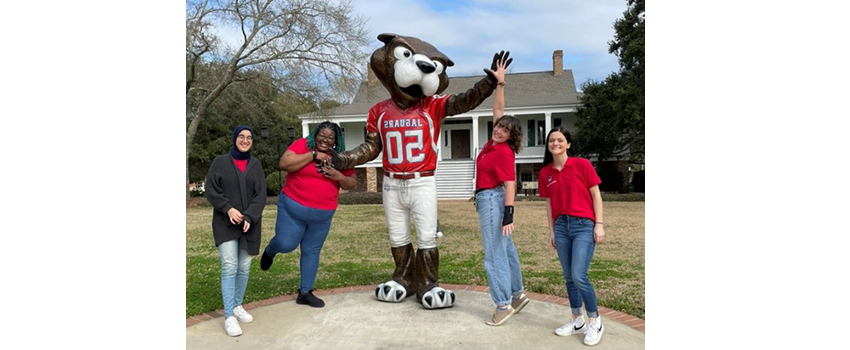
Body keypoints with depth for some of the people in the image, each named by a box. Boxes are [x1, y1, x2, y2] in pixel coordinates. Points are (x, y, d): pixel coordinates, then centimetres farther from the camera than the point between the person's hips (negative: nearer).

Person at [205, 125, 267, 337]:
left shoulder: (256, 165, 7)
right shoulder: (220, 162, 3)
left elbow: (260, 195, 0)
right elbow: (210, 190, -2)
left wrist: (249, 217, -15)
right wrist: (228, 208, -16)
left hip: (249, 224, 3)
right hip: (226, 223, -2)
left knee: (244, 267, 7)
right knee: (229, 267, -10)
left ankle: (238, 306, 25)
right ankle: (229, 316, -6)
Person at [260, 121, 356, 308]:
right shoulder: (302, 145, -6)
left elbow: (351, 183, 7)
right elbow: (284, 164, -19)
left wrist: (339, 176, -14)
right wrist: (313, 155, -21)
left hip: (323, 215, 3)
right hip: (293, 207, -3)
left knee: (312, 251, 11)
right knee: (286, 244, -4)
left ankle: (305, 292, 23)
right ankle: (269, 251, 35)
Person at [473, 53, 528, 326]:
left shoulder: (504, 152, -16)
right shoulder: (494, 141, 6)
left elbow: (510, 184, -21)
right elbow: (498, 109, 13)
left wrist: (508, 214, -26)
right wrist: (500, 83, 7)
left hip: (493, 200, -10)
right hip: (487, 200, 10)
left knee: (494, 253, -6)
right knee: (505, 248, 15)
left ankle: (504, 304, 2)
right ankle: (517, 294, 26)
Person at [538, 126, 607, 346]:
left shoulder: (582, 165, -5)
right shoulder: (545, 173, 6)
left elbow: (596, 196, -3)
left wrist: (599, 224, -7)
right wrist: (551, 230, 10)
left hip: (584, 225, -4)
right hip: (561, 226, 5)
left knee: (579, 276, -12)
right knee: (569, 277, 9)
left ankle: (595, 322, 9)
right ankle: (577, 321, 25)